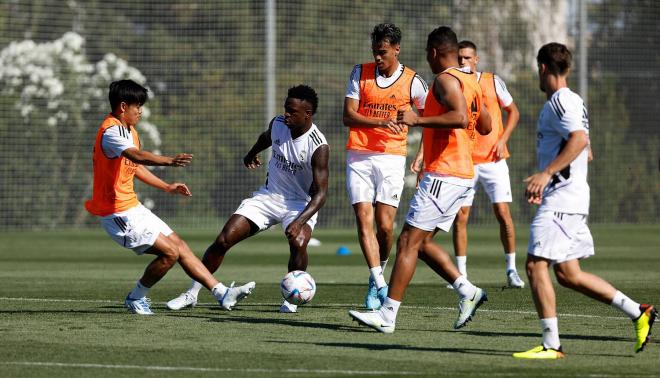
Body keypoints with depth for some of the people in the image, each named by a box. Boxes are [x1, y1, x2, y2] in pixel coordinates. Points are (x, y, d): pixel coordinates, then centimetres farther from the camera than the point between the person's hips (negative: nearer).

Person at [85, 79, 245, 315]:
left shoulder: (128, 130, 14)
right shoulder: (111, 131, -20)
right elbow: (137, 155, -39)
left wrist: (167, 187, 25)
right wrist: (169, 161, -53)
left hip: (132, 207, 10)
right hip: (119, 213, -10)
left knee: (179, 245, 9)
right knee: (170, 252, -13)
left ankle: (221, 293, 11)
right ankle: (135, 299, 3)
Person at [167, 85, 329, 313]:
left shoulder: (318, 147, -25)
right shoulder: (278, 124, -8)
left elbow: (320, 193, -27)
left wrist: (299, 222, -43)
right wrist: (252, 154, 40)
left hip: (301, 203, -5)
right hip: (269, 196, 5)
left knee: (298, 242, -35)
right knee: (223, 240, -8)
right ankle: (192, 294, 5)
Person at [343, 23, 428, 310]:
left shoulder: (411, 82, 1)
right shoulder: (361, 73, 4)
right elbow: (348, 116, -3)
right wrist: (382, 122, -19)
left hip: (392, 158, -1)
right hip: (359, 156, 1)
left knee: (385, 226, -7)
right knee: (364, 221, -10)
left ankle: (377, 278, 17)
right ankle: (380, 285, -11)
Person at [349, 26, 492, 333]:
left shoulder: (445, 80, -13)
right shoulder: (470, 81, 15)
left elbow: (460, 117, -29)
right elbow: (485, 126, 23)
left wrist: (417, 120, -24)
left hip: (443, 175, -10)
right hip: (462, 175, 10)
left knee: (408, 241, -8)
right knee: (420, 242, 15)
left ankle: (387, 315, -9)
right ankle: (467, 291, 9)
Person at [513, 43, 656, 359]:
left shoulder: (559, 102, -11)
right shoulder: (572, 101, 20)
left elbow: (579, 140, -27)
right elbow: (584, 150, 29)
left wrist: (546, 173, -31)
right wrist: (544, 181, 31)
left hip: (561, 199, -10)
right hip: (570, 197, 10)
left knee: (536, 264, -11)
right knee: (568, 275, 10)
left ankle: (551, 344, -11)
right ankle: (638, 312, 13)